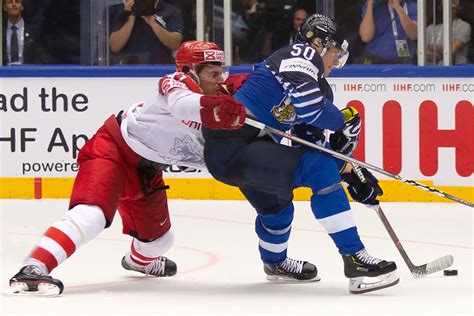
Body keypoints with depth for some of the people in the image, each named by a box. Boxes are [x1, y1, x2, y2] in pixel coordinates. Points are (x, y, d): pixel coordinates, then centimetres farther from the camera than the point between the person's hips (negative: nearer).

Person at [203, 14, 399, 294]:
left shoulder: (319, 85, 21)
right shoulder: (302, 54, -7)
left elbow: (313, 140, 23)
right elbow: (304, 100, -26)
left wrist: (353, 175, 16)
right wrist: (345, 121, -12)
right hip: (231, 146, -11)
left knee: (276, 205, 34)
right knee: (319, 170, -20)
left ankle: (275, 262, 64)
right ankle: (355, 260, -20)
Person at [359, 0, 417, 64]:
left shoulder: (411, 7, 3)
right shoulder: (373, 6, 2)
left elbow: (413, 35, -14)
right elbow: (366, 37, -11)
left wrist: (398, 7, -21)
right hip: (375, 62, 0)